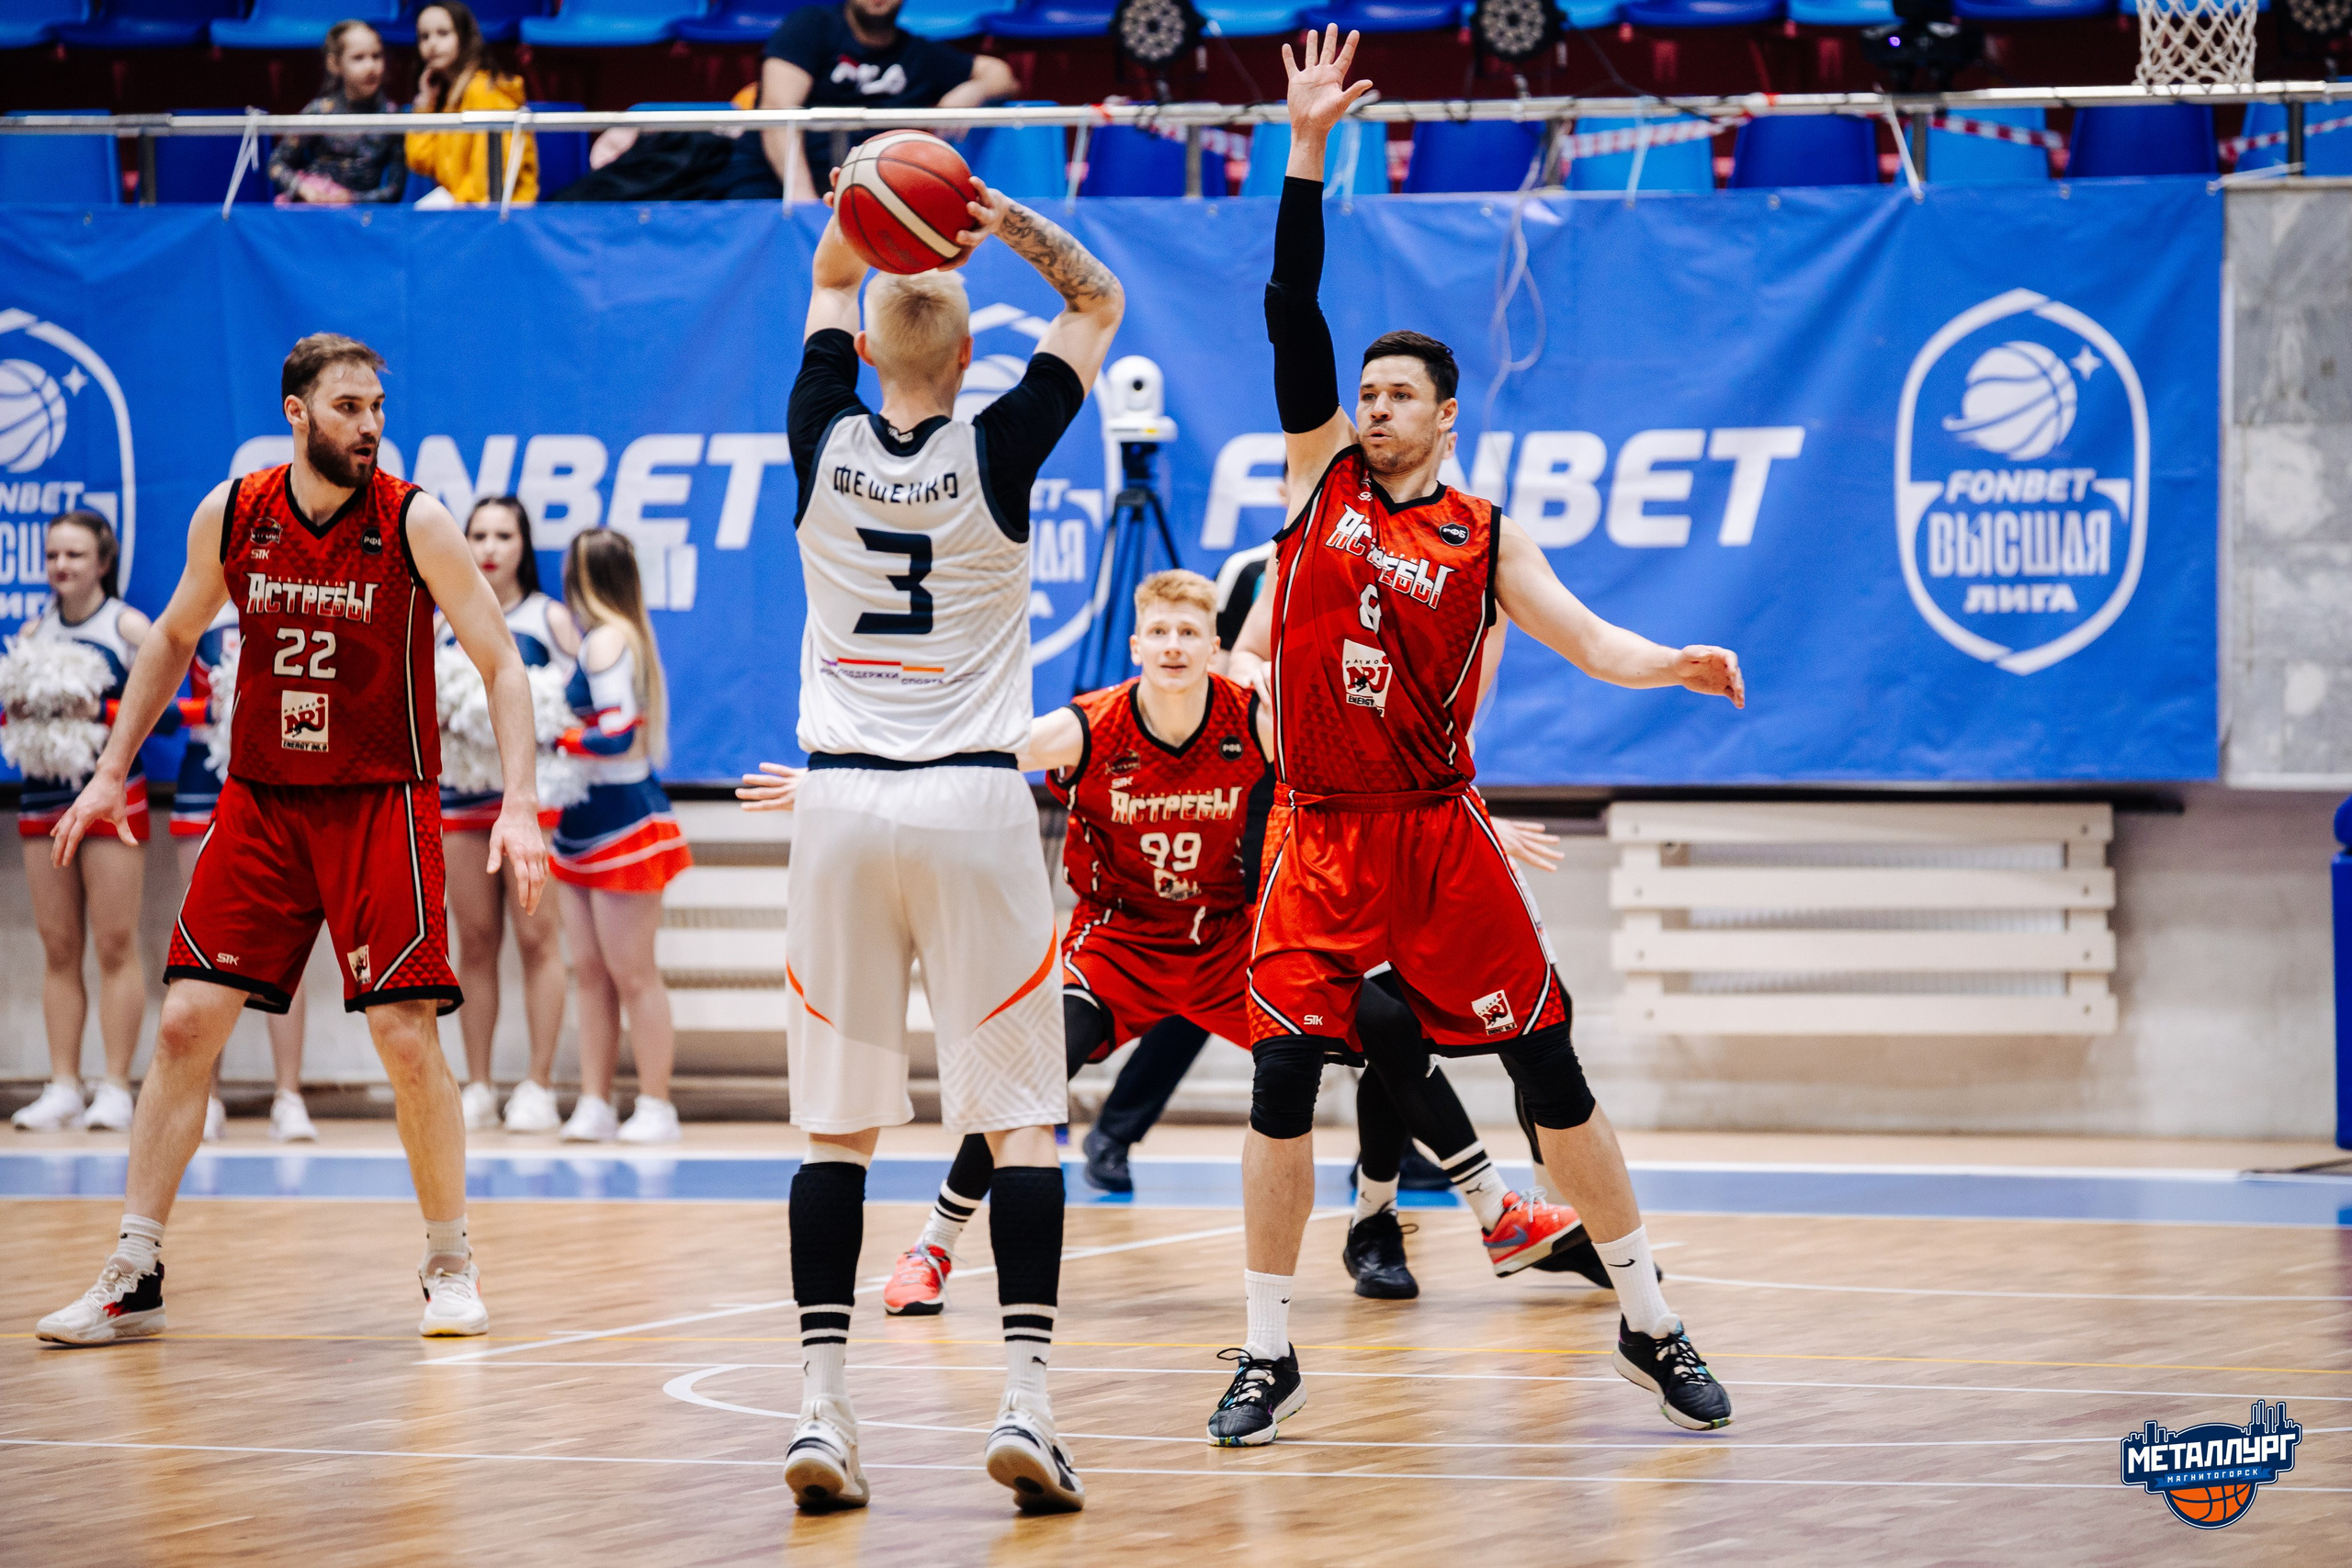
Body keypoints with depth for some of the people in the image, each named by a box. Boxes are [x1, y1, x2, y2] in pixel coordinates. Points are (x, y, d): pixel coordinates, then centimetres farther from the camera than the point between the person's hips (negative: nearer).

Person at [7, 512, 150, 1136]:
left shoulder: (128, 626, -1)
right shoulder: (34, 631, 13)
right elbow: (9, 705, 17)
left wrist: (104, 710, -19)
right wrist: (19, 711, -5)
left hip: (112, 795, -5)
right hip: (43, 797, 5)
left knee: (115, 944, -6)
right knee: (58, 948, 3)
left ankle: (115, 1088, -5)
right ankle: (62, 1088, 4)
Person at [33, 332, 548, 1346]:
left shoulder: (415, 522, -10)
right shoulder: (229, 516, -1)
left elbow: (500, 662, -7)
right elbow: (173, 637, 16)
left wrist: (520, 802, -18)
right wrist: (113, 769, 13)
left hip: (382, 804, -3)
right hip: (259, 799, 3)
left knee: (407, 1034, -9)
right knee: (186, 1022, -4)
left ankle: (450, 1265, 9)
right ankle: (133, 1279, 2)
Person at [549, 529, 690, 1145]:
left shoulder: (607, 640, -15)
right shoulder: (595, 639, 12)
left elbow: (618, 738, -21)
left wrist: (550, 736, -11)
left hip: (623, 824, -9)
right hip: (584, 828, 9)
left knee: (632, 973, -3)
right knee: (590, 971, 8)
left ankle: (655, 1108, 2)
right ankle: (594, 1106, 10)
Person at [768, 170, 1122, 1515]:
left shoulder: (825, 445, 2)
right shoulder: (1000, 451, -4)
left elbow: (829, 283, 21)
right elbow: (1102, 302, 10)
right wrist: (1007, 222, -3)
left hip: (842, 801, 2)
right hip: (975, 803, -2)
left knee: (838, 1125, 6)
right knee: (1023, 1117, 1)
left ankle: (823, 1408, -2)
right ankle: (1027, 1405, -10)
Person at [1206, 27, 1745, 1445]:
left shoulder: (1484, 538, 2)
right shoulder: (1321, 473, 4)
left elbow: (1585, 637, -7)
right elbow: (1293, 314, -3)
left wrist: (1672, 665, -28)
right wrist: (1308, 149, -10)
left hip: (1440, 835, -1)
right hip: (1320, 839, 1)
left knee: (1553, 1073, 1)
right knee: (1281, 1085, -6)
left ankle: (1650, 1325, 13)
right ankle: (1269, 1355, 5)